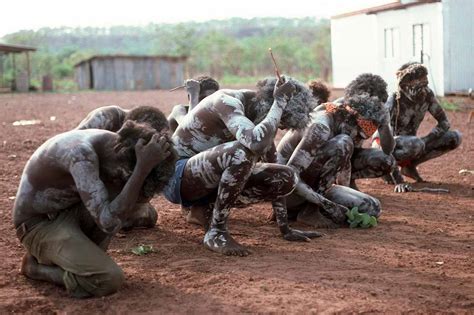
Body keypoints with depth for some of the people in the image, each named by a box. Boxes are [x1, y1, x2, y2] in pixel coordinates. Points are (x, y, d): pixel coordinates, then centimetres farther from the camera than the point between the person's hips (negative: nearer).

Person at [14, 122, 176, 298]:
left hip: (70, 211, 8)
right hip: (39, 225, -8)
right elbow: (109, 223, -39)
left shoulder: (119, 144, -7)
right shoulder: (82, 154, -34)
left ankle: (84, 256, 3)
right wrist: (143, 168, -41)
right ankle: (36, 266, 0)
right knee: (110, 279, -25)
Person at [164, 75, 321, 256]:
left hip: (212, 178, 8)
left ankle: (207, 207, 6)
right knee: (244, 152, -36)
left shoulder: (260, 108, -1)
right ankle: (216, 231, -19)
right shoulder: (228, 101, -25)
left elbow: (272, 162, 4)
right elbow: (257, 143, -47)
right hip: (177, 176, -8)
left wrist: (285, 229, 5)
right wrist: (280, 101, -32)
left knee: (287, 178, -7)